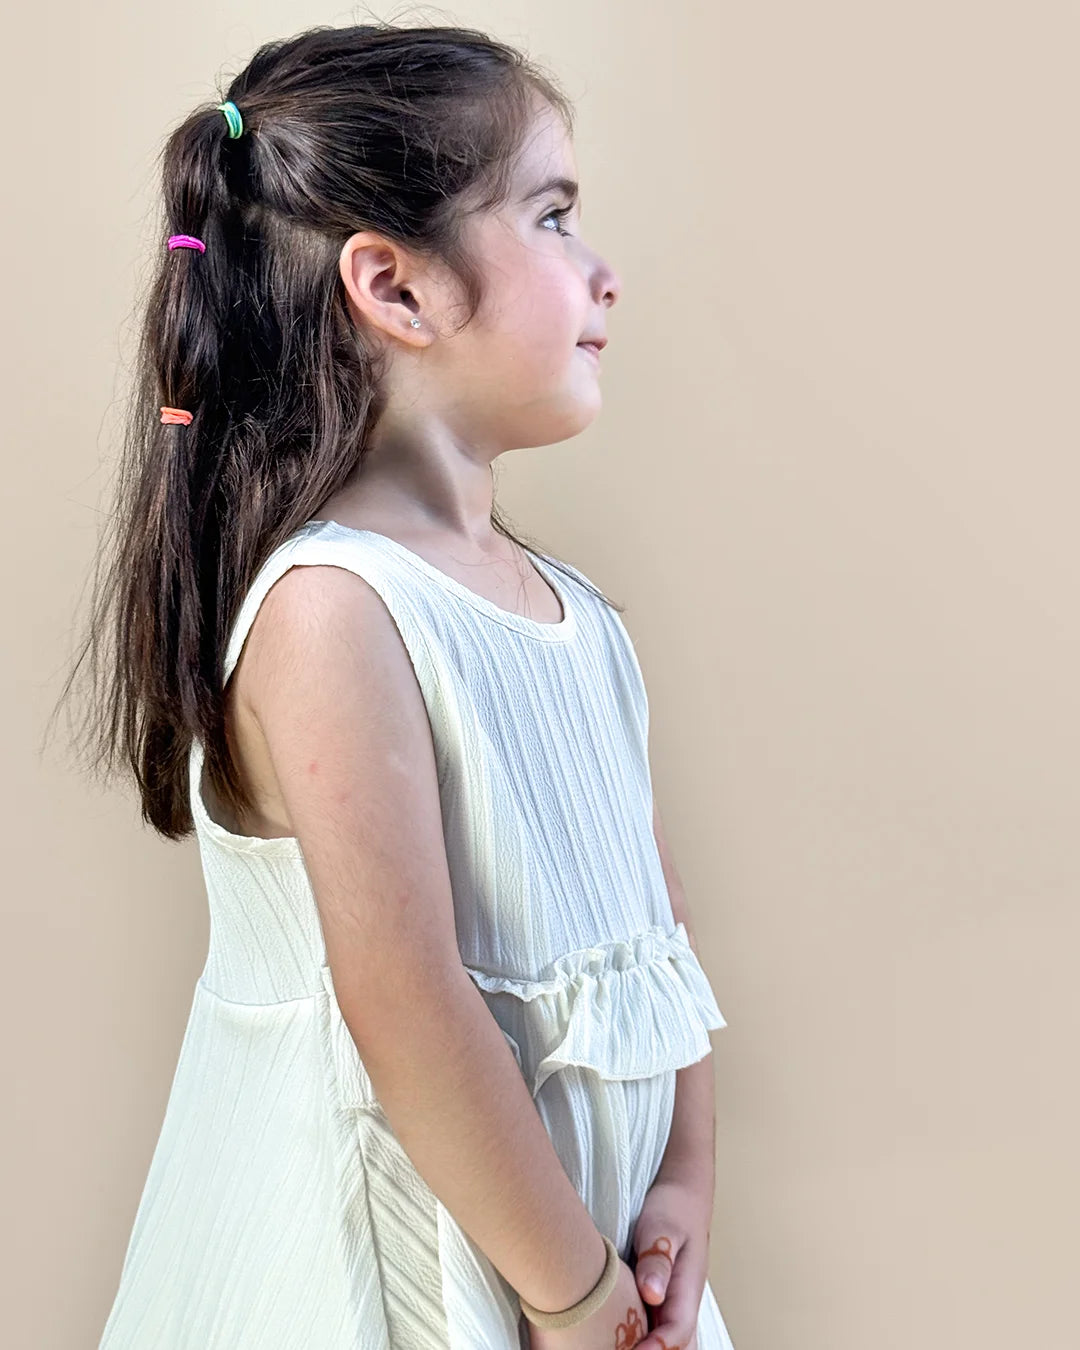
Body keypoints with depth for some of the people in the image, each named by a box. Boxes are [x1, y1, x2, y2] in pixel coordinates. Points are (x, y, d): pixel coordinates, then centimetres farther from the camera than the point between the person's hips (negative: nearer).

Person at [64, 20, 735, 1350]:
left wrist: (686, 1179, -1)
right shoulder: (329, 607, -23)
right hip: (405, 1238, -7)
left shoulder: (566, 601, 2)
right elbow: (407, 1010, -24)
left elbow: (652, 909, 5)